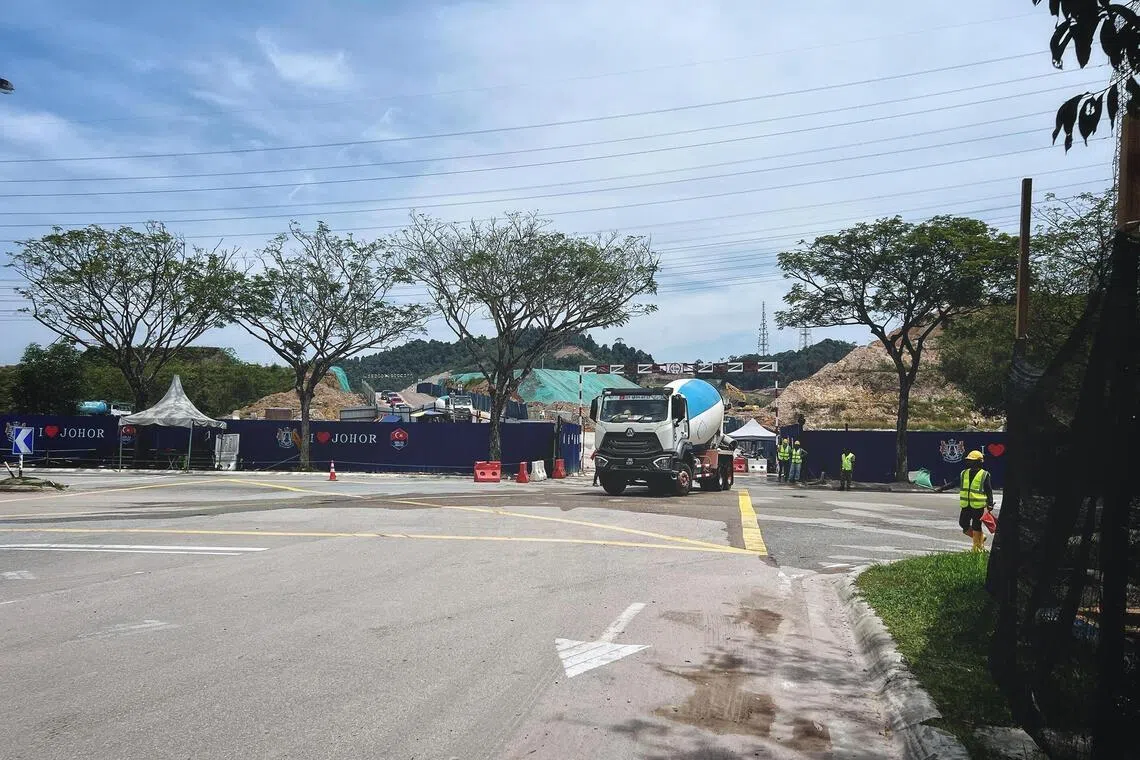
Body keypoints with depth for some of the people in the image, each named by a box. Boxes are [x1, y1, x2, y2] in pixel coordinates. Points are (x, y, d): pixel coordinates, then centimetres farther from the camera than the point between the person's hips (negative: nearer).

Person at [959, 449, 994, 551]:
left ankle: (977, 547, 11)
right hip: (966, 506, 5)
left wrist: (990, 504, -9)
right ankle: (981, 537, 25)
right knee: (963, 524, 4)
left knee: (976, 527, -1)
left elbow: (989, 490, -2)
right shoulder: (964, 473, 10)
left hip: (978, 506, -5)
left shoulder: (984, 475, -3)